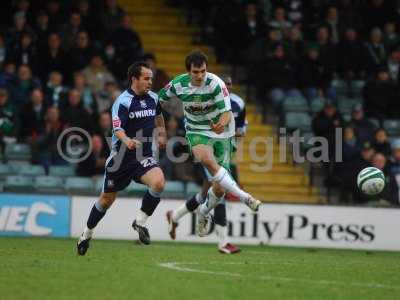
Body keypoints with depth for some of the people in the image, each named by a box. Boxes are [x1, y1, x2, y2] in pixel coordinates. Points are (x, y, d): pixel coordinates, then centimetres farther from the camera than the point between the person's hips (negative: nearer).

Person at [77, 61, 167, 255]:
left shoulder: (153, 98, 3)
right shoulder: (123, 101, -15)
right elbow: (117, 129, -27)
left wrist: (162, 134, 32)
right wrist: (127, 141, -45)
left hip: (144, 156, 4)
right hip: (121, 158, -4)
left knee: (159, 182, -26)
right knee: (107, 199, 9)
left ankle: (140, 221, -7)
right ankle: (87, 234, 32)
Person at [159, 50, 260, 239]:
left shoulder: (215, 83, -20)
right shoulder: (178, 84, -10)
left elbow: (227, 112, -25)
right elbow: (159, 99, 9)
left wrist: (223, 122, -48)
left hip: (220, 133, -1)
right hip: (197, 131, 1)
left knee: (219, 188, -4)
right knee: (206, 158, -36)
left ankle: (203, 214, 30)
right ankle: (244, 197, -36)